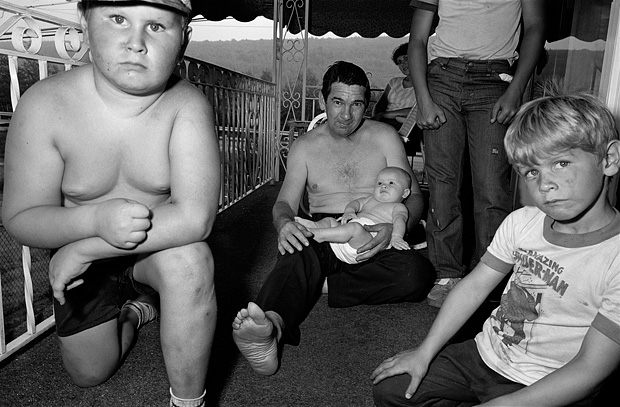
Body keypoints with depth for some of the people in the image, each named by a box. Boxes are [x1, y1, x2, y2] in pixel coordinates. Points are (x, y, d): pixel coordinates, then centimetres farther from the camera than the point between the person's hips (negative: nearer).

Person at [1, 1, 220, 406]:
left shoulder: (187, 105, -25)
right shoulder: (44, 104, -20)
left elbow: (195, 217, -34)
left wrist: (82, 248, -29)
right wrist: (95, 220, -36)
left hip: (159, 248, -2)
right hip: (80, 260, 2)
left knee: (190, 259, -36)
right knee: (90, 374, 12)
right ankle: (136, 311, 45)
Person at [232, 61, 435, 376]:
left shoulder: (384, 137, 11)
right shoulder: (304, 147, 13)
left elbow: (414, 196, 7)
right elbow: (284, 203, 8)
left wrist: (395, 227, -18)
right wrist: (285, 223, -20)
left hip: (373, 237, 1)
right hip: (322, 236, 0)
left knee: (415, 273, -33)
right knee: (300, 254, -39)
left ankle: (316, 287, -29)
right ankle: (273, 325, -61)